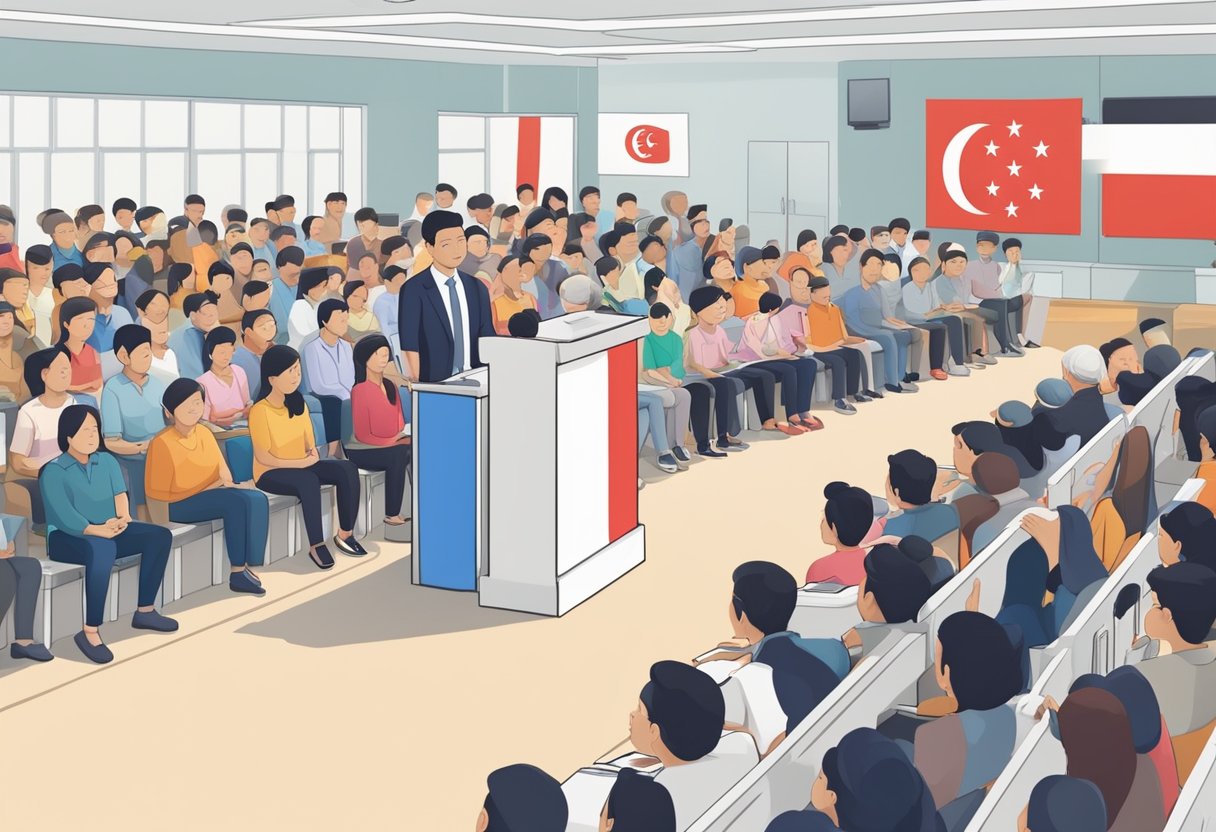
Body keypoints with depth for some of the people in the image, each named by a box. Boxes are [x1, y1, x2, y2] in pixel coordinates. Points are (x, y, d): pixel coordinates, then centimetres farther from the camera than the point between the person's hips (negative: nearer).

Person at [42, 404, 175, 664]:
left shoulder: (107, 461, 12)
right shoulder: (53, 471, -7)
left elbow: (120, 494, -4)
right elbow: (64, 515, -20)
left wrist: (122, 519, -25)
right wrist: (96, 530, -34)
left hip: (107, 530, 7)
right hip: (66, 537, -7)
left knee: (160, 536, -11)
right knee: (102, 549, -40)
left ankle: (145, 611, -5)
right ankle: (90, 633, -38)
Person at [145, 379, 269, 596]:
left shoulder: (204, 433, 6)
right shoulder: (162, 442, -15)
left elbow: (224, 475, 14)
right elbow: (156, 493, -15)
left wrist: (226, 484, -12)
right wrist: (209, 488, -14)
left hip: (209, 495, 7)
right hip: (180, 504, -7)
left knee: (256, 498, -21)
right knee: (237, 501, -29)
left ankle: (244, 568, -21)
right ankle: (237, 572, -22)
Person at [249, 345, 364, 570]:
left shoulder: (298, 403, 3)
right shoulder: (260, 410, -19)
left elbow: (309, 439, 14)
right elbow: (262, 457, -19)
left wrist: (312, 453, -9)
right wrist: (300, 463, -20)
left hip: (301, 466, 7)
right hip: (270, 474, -7)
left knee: (347, 469, -15)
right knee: (309, 481, -37)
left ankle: (345, 534, -8)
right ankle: (316, 546, -30)